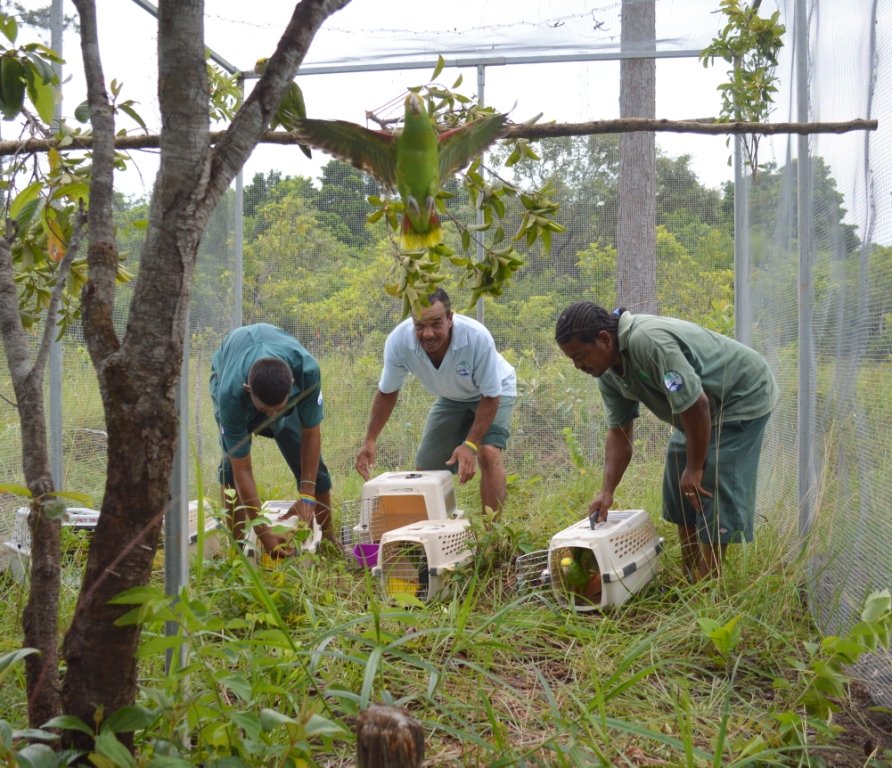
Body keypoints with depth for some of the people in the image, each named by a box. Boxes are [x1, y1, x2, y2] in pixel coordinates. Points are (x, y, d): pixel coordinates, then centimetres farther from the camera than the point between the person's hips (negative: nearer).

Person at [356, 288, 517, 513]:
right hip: (451, 398, 4)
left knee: (488, 453, -27)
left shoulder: (477, 337, -39)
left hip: (491, 393, -4)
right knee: (425, 469, 1)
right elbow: (387, 393, -10)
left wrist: (471, 444, -34)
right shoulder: (398, 342, -30)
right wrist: (370, 441, -14)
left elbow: (490, 395, -27)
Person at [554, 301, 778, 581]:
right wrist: (606, 492, -8)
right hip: (700, 410, 9)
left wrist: (695, 468, -21)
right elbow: (619, 432, 1)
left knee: (713, 489, -13)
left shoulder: (649, 341, -35)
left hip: (743, 397, -9)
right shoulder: (608, 373, -5)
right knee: (679, 491, 10)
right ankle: (689, 578, 21)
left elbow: (696, 405, -32)